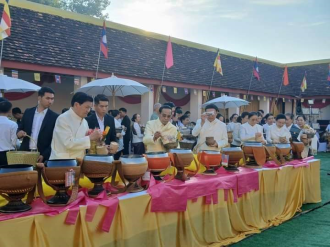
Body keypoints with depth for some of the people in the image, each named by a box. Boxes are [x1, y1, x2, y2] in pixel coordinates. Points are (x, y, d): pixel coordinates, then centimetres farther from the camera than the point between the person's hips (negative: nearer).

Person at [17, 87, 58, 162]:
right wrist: (19, 133, -9)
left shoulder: (54, 117, -3)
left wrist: (44, 155, -15)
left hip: (43, 157, -3)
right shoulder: (28, 112, 7)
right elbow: (20, 129, 14)